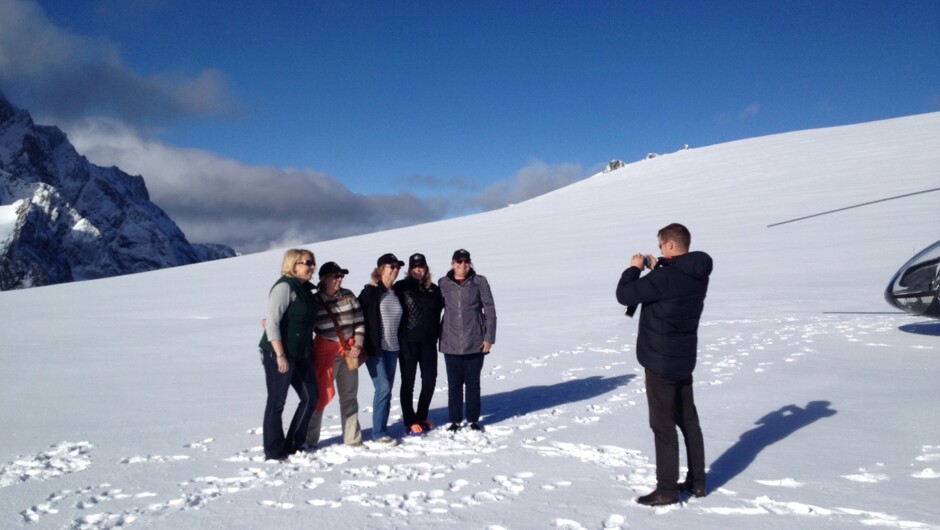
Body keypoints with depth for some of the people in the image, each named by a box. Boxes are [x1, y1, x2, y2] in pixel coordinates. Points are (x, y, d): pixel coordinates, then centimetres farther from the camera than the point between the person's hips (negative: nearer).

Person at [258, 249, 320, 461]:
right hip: (278, 354, -9)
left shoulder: (305, 289, 12)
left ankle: (293, 444, 24)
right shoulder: (284, 286, -14)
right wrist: (280, 355, -21)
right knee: (277, 402, 1)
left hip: (300, 354, 9)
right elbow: (272, 323, -18)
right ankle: (274, 451, 13)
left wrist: (309, 352, 16)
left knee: (310, 396, 11)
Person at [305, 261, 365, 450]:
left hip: (349, 350, 4)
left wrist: (358, 344, -4)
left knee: (349, 395, 10)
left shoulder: (348, 295, 3)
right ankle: (310, 439, 8)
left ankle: (352, 438, 20)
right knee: (321, 395, -4)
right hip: (325, 351, -4)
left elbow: (359, 321, 4)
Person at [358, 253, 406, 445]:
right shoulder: (370, 292, -8)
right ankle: (378, 433, 0)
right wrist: (361, 345, -11)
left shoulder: (397, 292, 11)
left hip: (392, 348, 6)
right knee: (383, 388, -10)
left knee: (387, 389, 8)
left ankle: (382, 428, 18)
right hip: (374, 348, -6)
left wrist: (401, 343, 16)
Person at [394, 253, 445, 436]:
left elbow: (440, 309, 13)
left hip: (428, 342, 4)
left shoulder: (433, 289, 9)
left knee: (430, 380, 9)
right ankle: (410, 422, 14)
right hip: (408, 342, -4)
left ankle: (421, 417, 27)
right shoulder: (401, 287, -3)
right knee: (408, 381, 4)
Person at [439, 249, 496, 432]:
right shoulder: (444, 284, 2)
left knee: (473, 383, 9)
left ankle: (473, 420, 22)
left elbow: (490, 310, -2)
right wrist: (437, 336, 5)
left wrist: (489, 337, -5)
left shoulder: (479, 282, -2)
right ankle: (455, 420, 20)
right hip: (451, 343, 1)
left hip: (475, 342, -1)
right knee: (454, 383, 8)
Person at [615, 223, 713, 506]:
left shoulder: (665, 277, -23)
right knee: (688, 421, 16)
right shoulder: (698, 275, 5)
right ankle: (697, 481, 26)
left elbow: (625, 295, -19)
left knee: (663, 425, 0)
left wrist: (634, 268, -4)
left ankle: (666, 489, 7)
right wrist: (656, 269, 13)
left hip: (660, 360, -8)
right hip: (684, 359, 9)